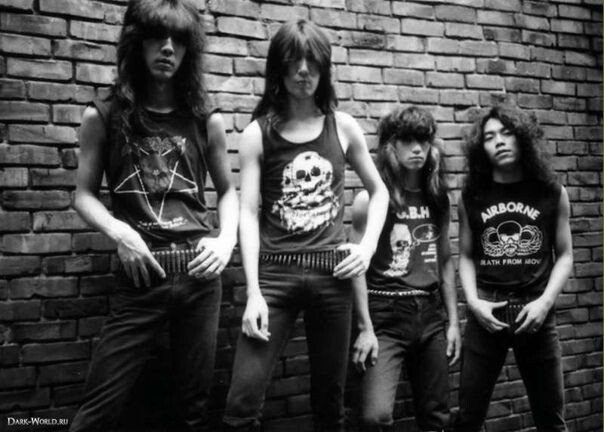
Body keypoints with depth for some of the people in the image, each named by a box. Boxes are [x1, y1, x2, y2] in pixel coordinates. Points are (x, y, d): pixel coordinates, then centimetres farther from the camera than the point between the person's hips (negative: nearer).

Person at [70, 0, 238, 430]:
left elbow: (227, 190, 15)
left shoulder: (207, 121, 6)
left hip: (199, 273, 2)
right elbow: (85, 195, 6)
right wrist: (118, 231, -13)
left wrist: (227, 240, -2)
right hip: (140, 277, -1)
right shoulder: (104, 117, 2)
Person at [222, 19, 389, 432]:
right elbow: (249, 213, -4)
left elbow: (379, 191, 17)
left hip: (332, 275, 2)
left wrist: (368, 247, 2)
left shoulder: (342, 127, 6)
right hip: (276, 274, -1)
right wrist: (254, 292, -12)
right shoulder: (258, 133, 1)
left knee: (329, 399, 12)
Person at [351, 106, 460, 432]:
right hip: (386, 316, -5)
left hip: (430, 315, 5)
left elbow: (445, 262, 13)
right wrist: (365, 328, -13)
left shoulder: (437, 198, 8)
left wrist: (453, 321, 10)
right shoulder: (370, 199, -7)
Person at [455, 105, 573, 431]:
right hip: (485, 314, 0)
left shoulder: (552, 193, 2)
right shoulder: (472, 196, 3)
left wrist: (545, 301, -8)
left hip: (536, 313, 0)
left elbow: (564, 255, 5)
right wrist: (473, 301, -7)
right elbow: (466, 256, 8)